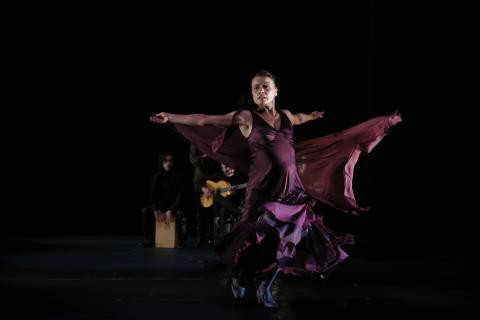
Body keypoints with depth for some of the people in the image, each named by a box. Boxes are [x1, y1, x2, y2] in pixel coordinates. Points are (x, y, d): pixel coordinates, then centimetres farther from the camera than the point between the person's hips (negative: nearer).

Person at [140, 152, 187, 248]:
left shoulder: (178, 176, -8)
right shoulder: (157, 177, 0)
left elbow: (180, 195, -14)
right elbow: (152, 194, -4)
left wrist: (171, 210, -25)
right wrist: (155, 210, -21)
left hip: (175, 206, -3)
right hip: (161, 205, 3)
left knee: (180, 214, -37)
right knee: (145, 211, -22)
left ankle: (181, 243, -26)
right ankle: (149, 241, -17)